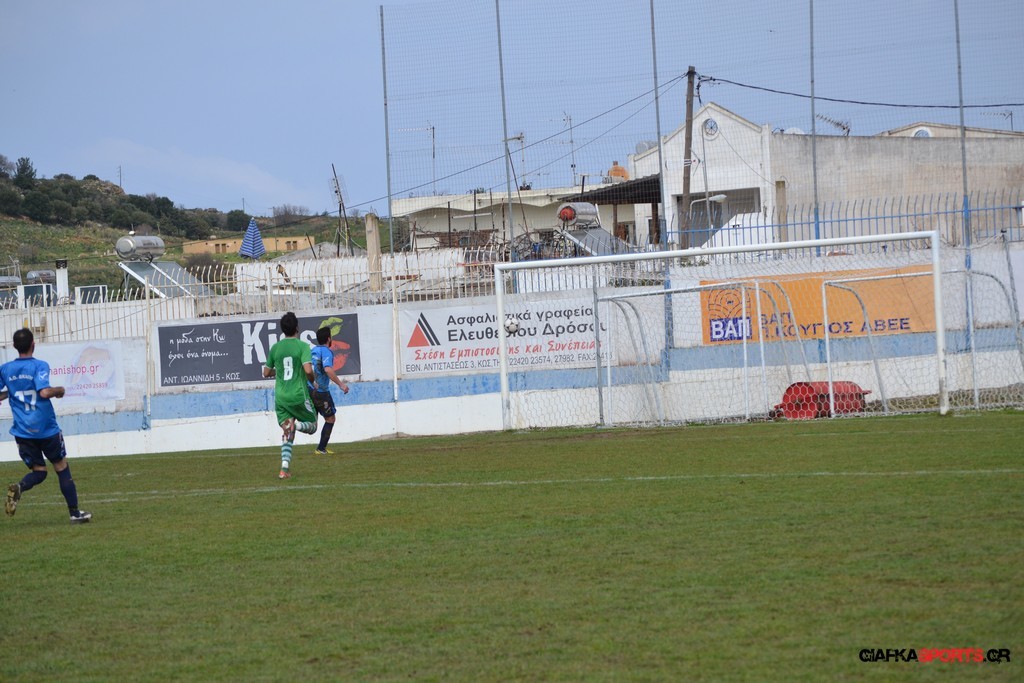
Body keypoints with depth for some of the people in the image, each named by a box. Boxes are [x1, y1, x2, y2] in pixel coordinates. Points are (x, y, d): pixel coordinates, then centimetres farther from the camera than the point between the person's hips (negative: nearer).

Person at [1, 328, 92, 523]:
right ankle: (75, 513, 14)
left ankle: (18, 488, -20)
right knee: (62, 468, 11)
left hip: (22, 432, 4)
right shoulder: (39, 366, -11)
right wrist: (59, 390, -6)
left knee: (38, 471, 13)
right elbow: (44, 392, -24)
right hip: (46, 429, -4)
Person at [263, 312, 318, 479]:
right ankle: (297, 424, -21)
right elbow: (308, 370, -19)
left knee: (287, 432, 6)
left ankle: (285, 467, -11)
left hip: (280, 396, 4)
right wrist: (312, 380, 2)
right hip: (299, 395, -4)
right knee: (311, 425, 14)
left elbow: (266, 373, 15)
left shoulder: (275, 348, 6)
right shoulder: (302, 346, -7)